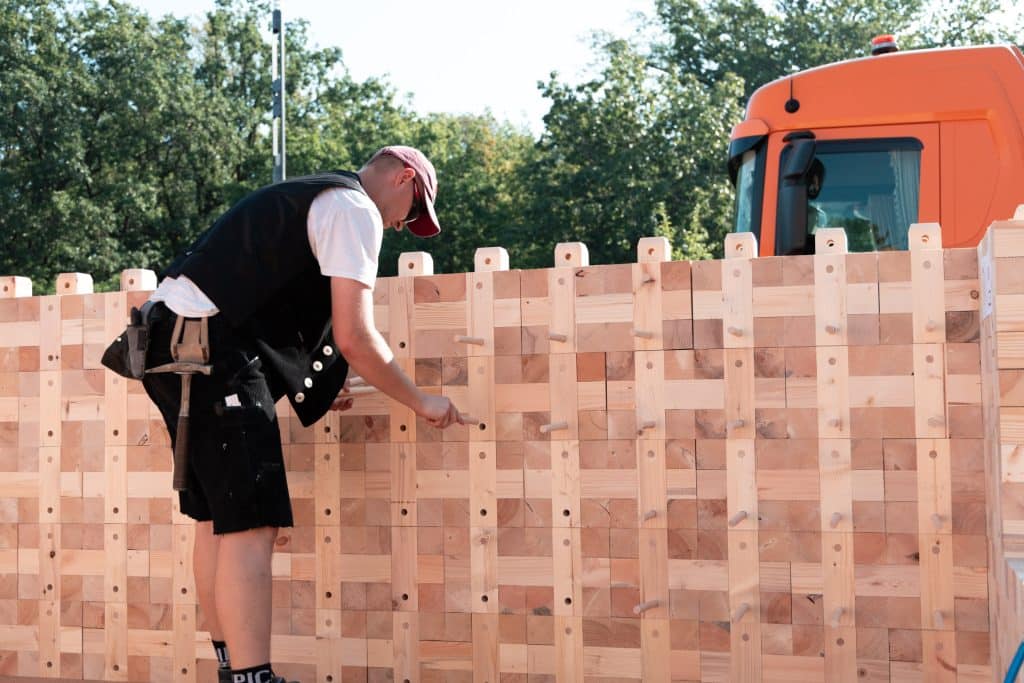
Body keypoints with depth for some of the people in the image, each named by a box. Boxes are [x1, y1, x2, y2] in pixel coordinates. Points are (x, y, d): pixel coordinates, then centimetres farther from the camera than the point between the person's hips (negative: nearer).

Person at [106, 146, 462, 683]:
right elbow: (354, 338, -10)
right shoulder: (356, 208, -3)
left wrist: (312, 390, 30)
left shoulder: (306, 198, 27)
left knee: (218, 522, 14)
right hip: (211, 352, -10)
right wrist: (421, 403, 3)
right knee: (251, 526, -11)